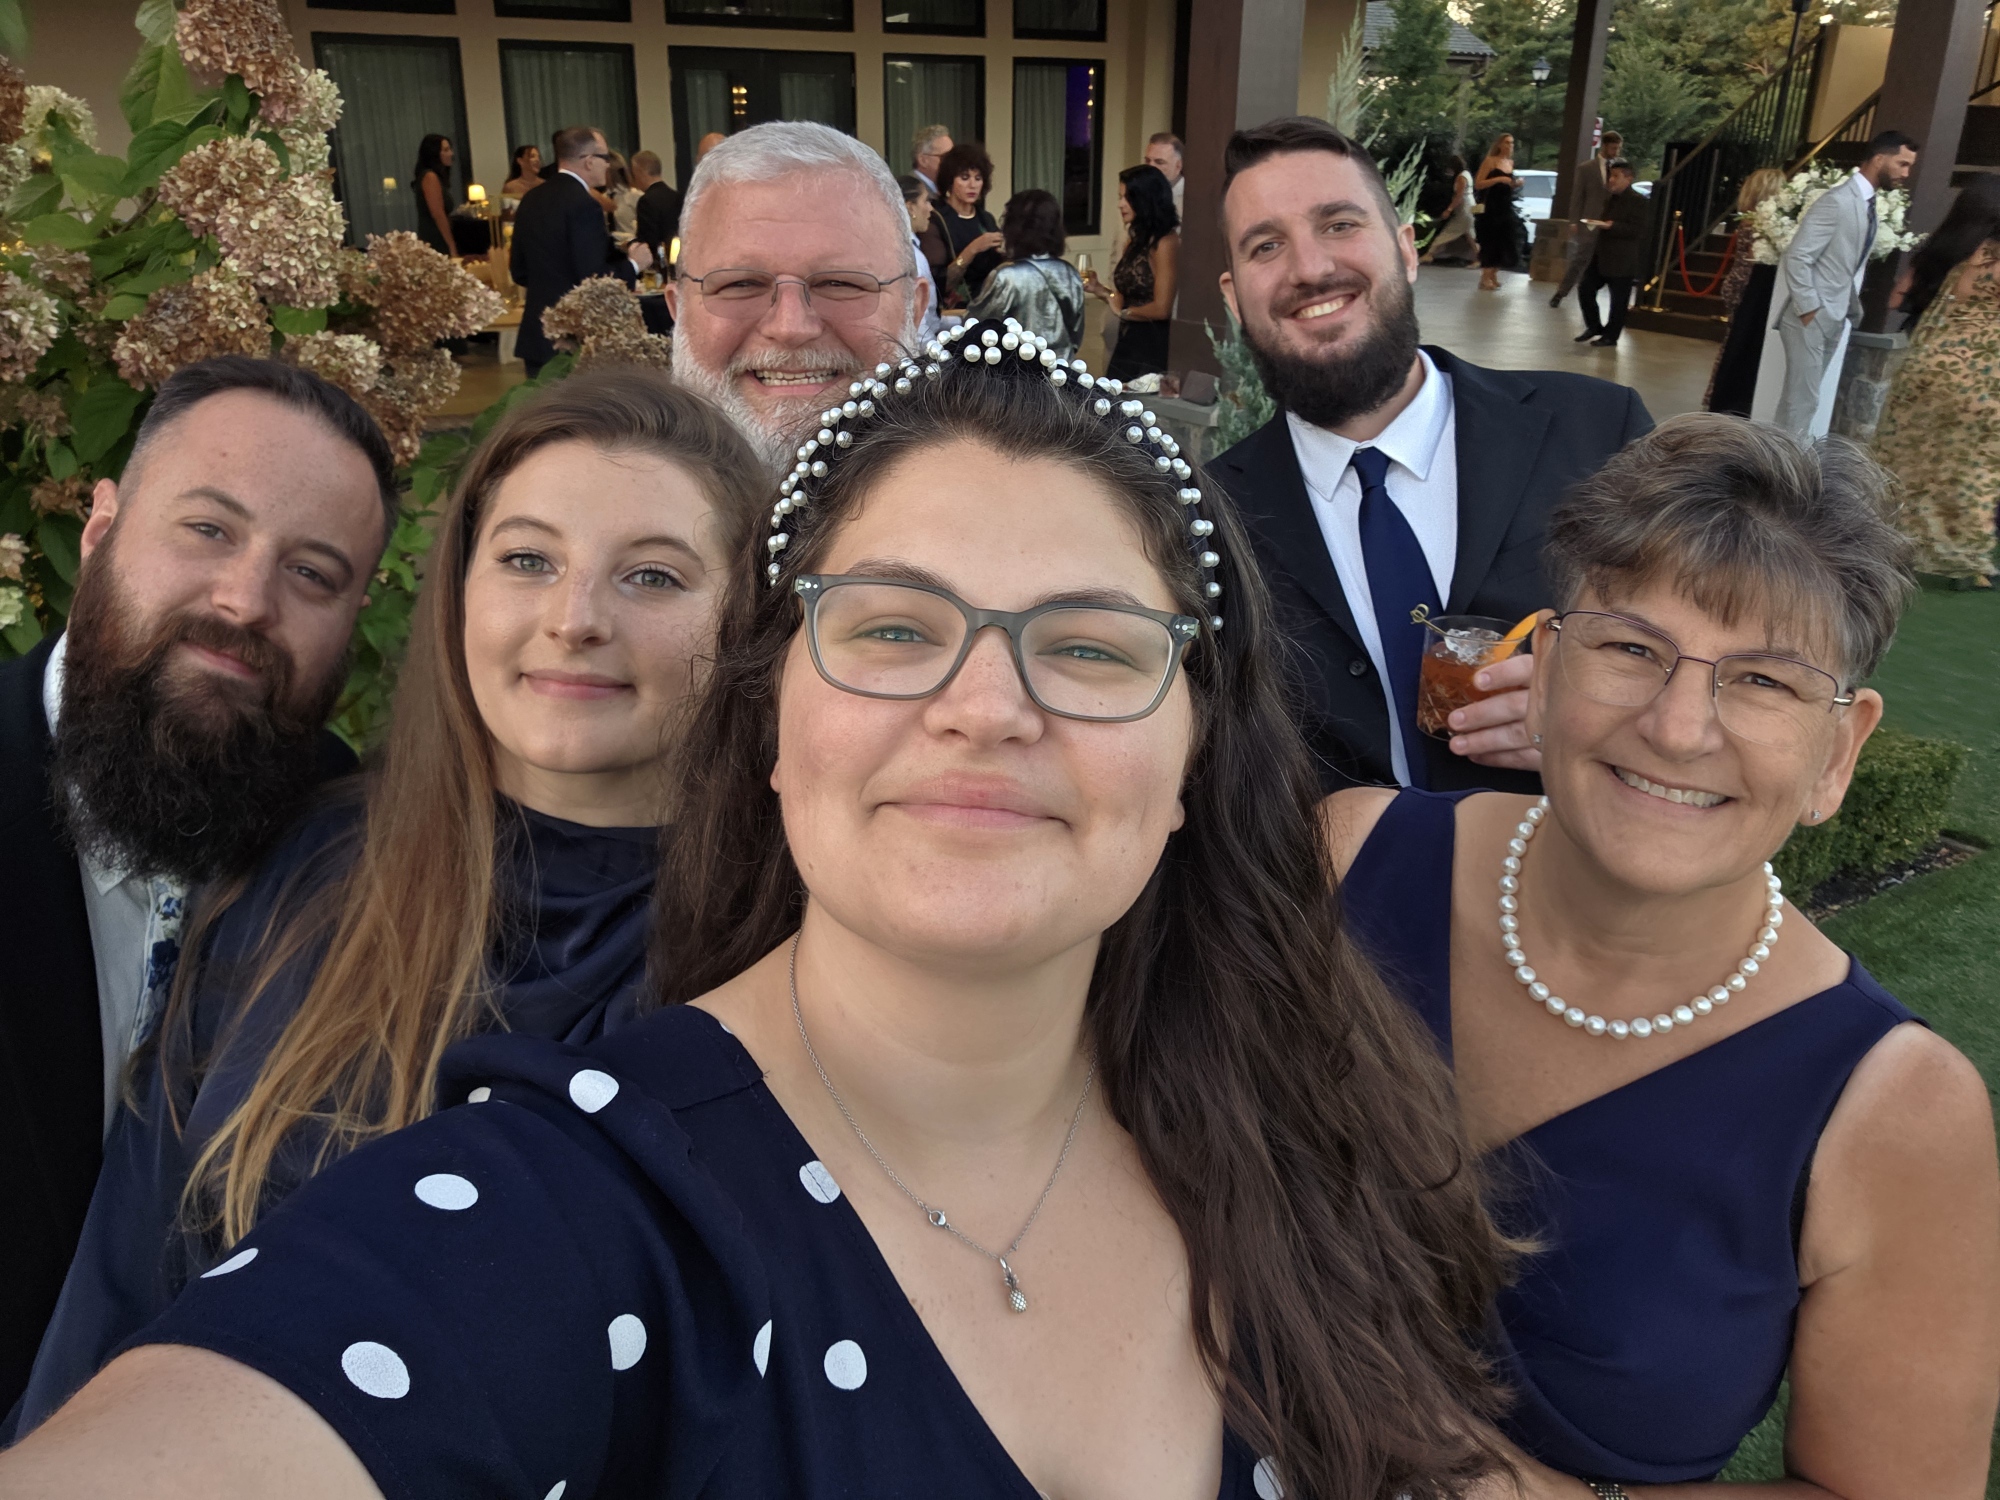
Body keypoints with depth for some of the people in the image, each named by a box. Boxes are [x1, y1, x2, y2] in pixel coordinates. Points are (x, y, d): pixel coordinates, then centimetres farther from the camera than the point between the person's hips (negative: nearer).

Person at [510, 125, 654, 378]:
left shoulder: (531, 200, 9)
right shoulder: (583, 204, -16)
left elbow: (520, 271, 14)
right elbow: (594, 280, -20)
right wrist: (632, 264, -4)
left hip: (537, 335, 8)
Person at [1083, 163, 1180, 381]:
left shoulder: (1165, 243, -14)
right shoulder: (1135, 240, 11)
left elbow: (1161, 308, -17)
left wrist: (1123, 311, -2)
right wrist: (1099, 290, 0)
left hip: (1152, 346, -8)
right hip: (1127, 342, 8)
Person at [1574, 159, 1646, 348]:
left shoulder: (1637, 201, -12)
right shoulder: (1609, 197, 13)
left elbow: (1636, 230, -20)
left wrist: (1609, 225, -24)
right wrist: (1598, 224, 7)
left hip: (1622, 261, -8)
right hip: (1602, 255, 8)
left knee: (1618, 301, 1)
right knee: (1585, 289, 8)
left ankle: (1610, 336, 11)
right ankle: (1594, 327, 22)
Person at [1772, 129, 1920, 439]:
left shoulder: (1870, 204, 12)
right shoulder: (1839, 201, -14)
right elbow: (1796, 258, -19)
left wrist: (1853, 309, 10)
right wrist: (1809, 310, -18)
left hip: (1834, 320, 9)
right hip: (1811, 318, -9)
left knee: (1802, 398, 13)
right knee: (1802, 400, -7)